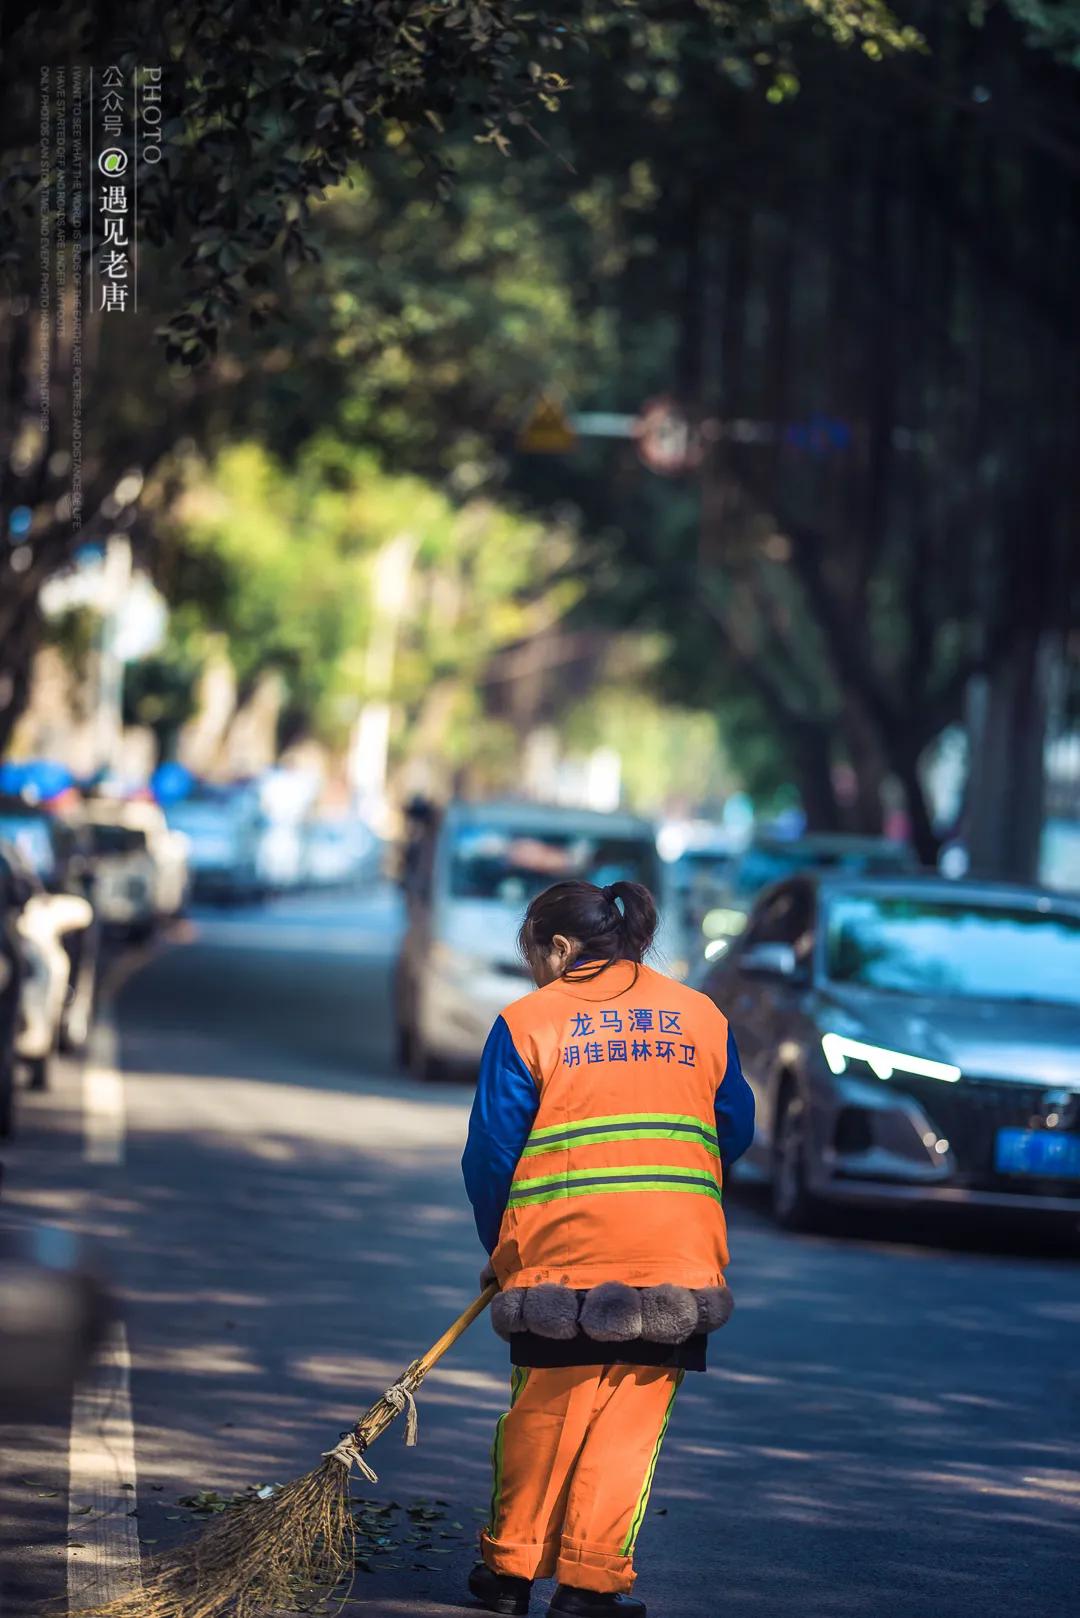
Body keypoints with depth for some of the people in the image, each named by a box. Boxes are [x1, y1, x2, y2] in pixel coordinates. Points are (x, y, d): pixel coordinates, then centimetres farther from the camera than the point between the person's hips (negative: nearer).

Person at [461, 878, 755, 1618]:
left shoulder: (527, 1021, 0)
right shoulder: (703, 1016, 10)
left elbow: (491, 1152, -1)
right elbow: (735, 1133, 14)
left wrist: (501, 1243, 14)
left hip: (561, 1252, -2)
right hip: (679, 1255, 2)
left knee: (543, 1415, 10)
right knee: (632, 1419, 5)